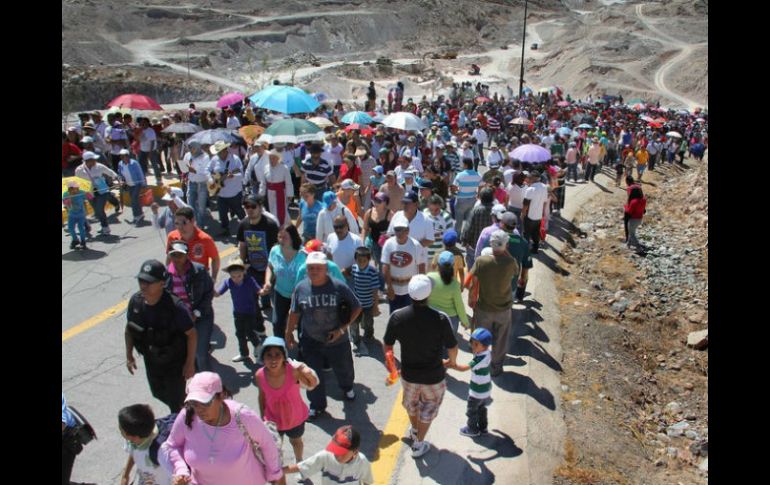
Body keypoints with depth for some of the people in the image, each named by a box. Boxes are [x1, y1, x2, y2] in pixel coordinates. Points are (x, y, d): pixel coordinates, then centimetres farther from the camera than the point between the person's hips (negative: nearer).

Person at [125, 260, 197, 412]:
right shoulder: (135, 301, -16)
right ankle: (184, 402, 58)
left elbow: (192, 334, -22)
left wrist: (190, 363, -16)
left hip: (174, 363, -6)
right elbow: (129, 328, 2)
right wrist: (129, 355, 6)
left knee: (175, 401, 10)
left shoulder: (175, 306, -33)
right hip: (151, 361, 6)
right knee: (158, 393, 28)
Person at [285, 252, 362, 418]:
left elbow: (357, 308, -8)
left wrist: (342, 328, -15)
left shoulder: (339, 287, -17)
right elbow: (295, 312, 5)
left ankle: (347, 387, 56)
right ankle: (317, 405, 33)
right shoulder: (301, 288, -10)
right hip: (310, 342, 1)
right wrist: (289, 333, 10)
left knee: (343, 369, 22)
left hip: (337, 341, 0)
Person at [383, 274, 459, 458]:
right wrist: (452, 361, 11)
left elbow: (387, 345, -7)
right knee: (428, 409, 25)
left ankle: (414, 431, 57)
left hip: (408, 373, 3)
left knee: (411, 403, 32)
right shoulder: (441, 319, -27)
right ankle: (418, 444, 39)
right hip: (433, 376, -2)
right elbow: (452, 348, -12)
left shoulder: (397, 317, -21)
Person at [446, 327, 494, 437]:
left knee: (472, 411, 16)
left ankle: (472, 429, 35)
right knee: (481, 409, 27)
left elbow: (464, 368, -38)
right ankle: (482, 427, 43)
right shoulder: (487, 353, -8)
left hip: (477, 391, -8)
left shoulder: (480, 359, -35)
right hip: (485, 388, 8)